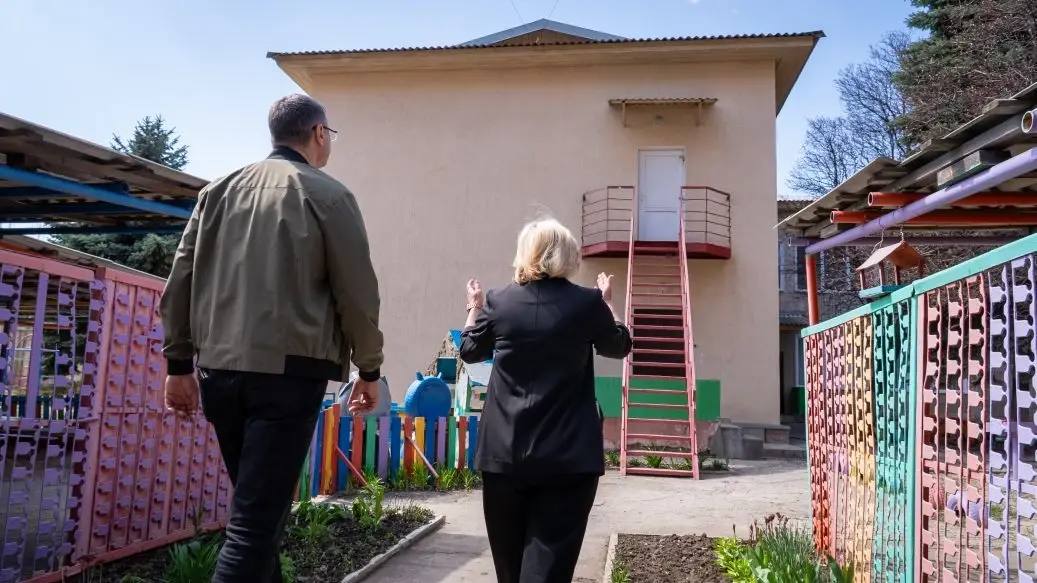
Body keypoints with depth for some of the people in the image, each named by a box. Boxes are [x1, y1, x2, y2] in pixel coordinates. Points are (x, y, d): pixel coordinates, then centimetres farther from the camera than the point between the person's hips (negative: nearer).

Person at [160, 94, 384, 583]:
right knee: (257, 518, -4)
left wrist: (180, 364, 14)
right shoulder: (328, 194, -2)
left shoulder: (219, 190, 13)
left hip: (221, 367, 6)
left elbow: (181, 281, 10)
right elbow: (356, 291, -4)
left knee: (258, 504, 21)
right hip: (288, 368, -5)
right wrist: (369, 369, 6)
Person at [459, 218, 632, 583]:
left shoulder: (498, 302, -1)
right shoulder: (588, 303, -5)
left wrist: (475, 308, 32)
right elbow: (619, 346, 14)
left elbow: (470, 350, 16)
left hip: (504, 453, 2)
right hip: (569, 454, -2)